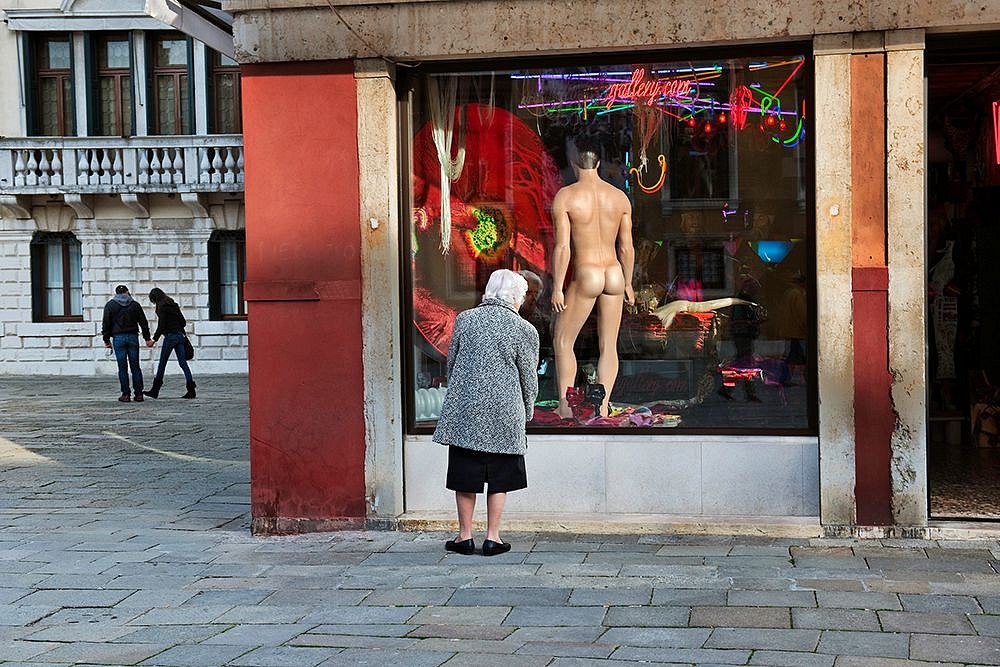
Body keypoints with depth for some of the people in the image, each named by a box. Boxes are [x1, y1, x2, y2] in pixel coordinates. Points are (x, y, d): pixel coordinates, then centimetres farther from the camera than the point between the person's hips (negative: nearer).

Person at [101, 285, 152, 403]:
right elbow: (143, 323, 8)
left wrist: (106, 340, 6)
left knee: (122, 368, 1)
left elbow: (106, 324, 0)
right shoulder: (135, 304, 7)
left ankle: (125, 394, -1)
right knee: (135, 367, 6)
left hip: (118, 338, -1)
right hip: (133, 337, 2)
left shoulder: (110, 305, 3)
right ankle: (138, 394, 5)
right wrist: (147, 338, 12)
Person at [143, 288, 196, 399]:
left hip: (170, 336, -7)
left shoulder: (162, 307, -9)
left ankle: (155, 391, 8)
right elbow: (183, 322, 15)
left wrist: (154, 339, -11)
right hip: (180, 335, 7)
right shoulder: (174, 305, 14)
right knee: (183, 362, 4)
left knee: (162, 363, 1)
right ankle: (191, 389, -4)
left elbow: (161, 325, -15)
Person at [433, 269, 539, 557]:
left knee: (465, 477, 9)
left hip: (464, 411, 2)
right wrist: (527, 412, 16)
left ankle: (465, 537, 16)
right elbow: (529, 378, 1)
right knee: (499, 478, 10)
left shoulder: (465, 319, 4)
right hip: (503, 414, -2)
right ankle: (492, 537, 11)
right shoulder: (523, 329, -4)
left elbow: (451, 363, 10)